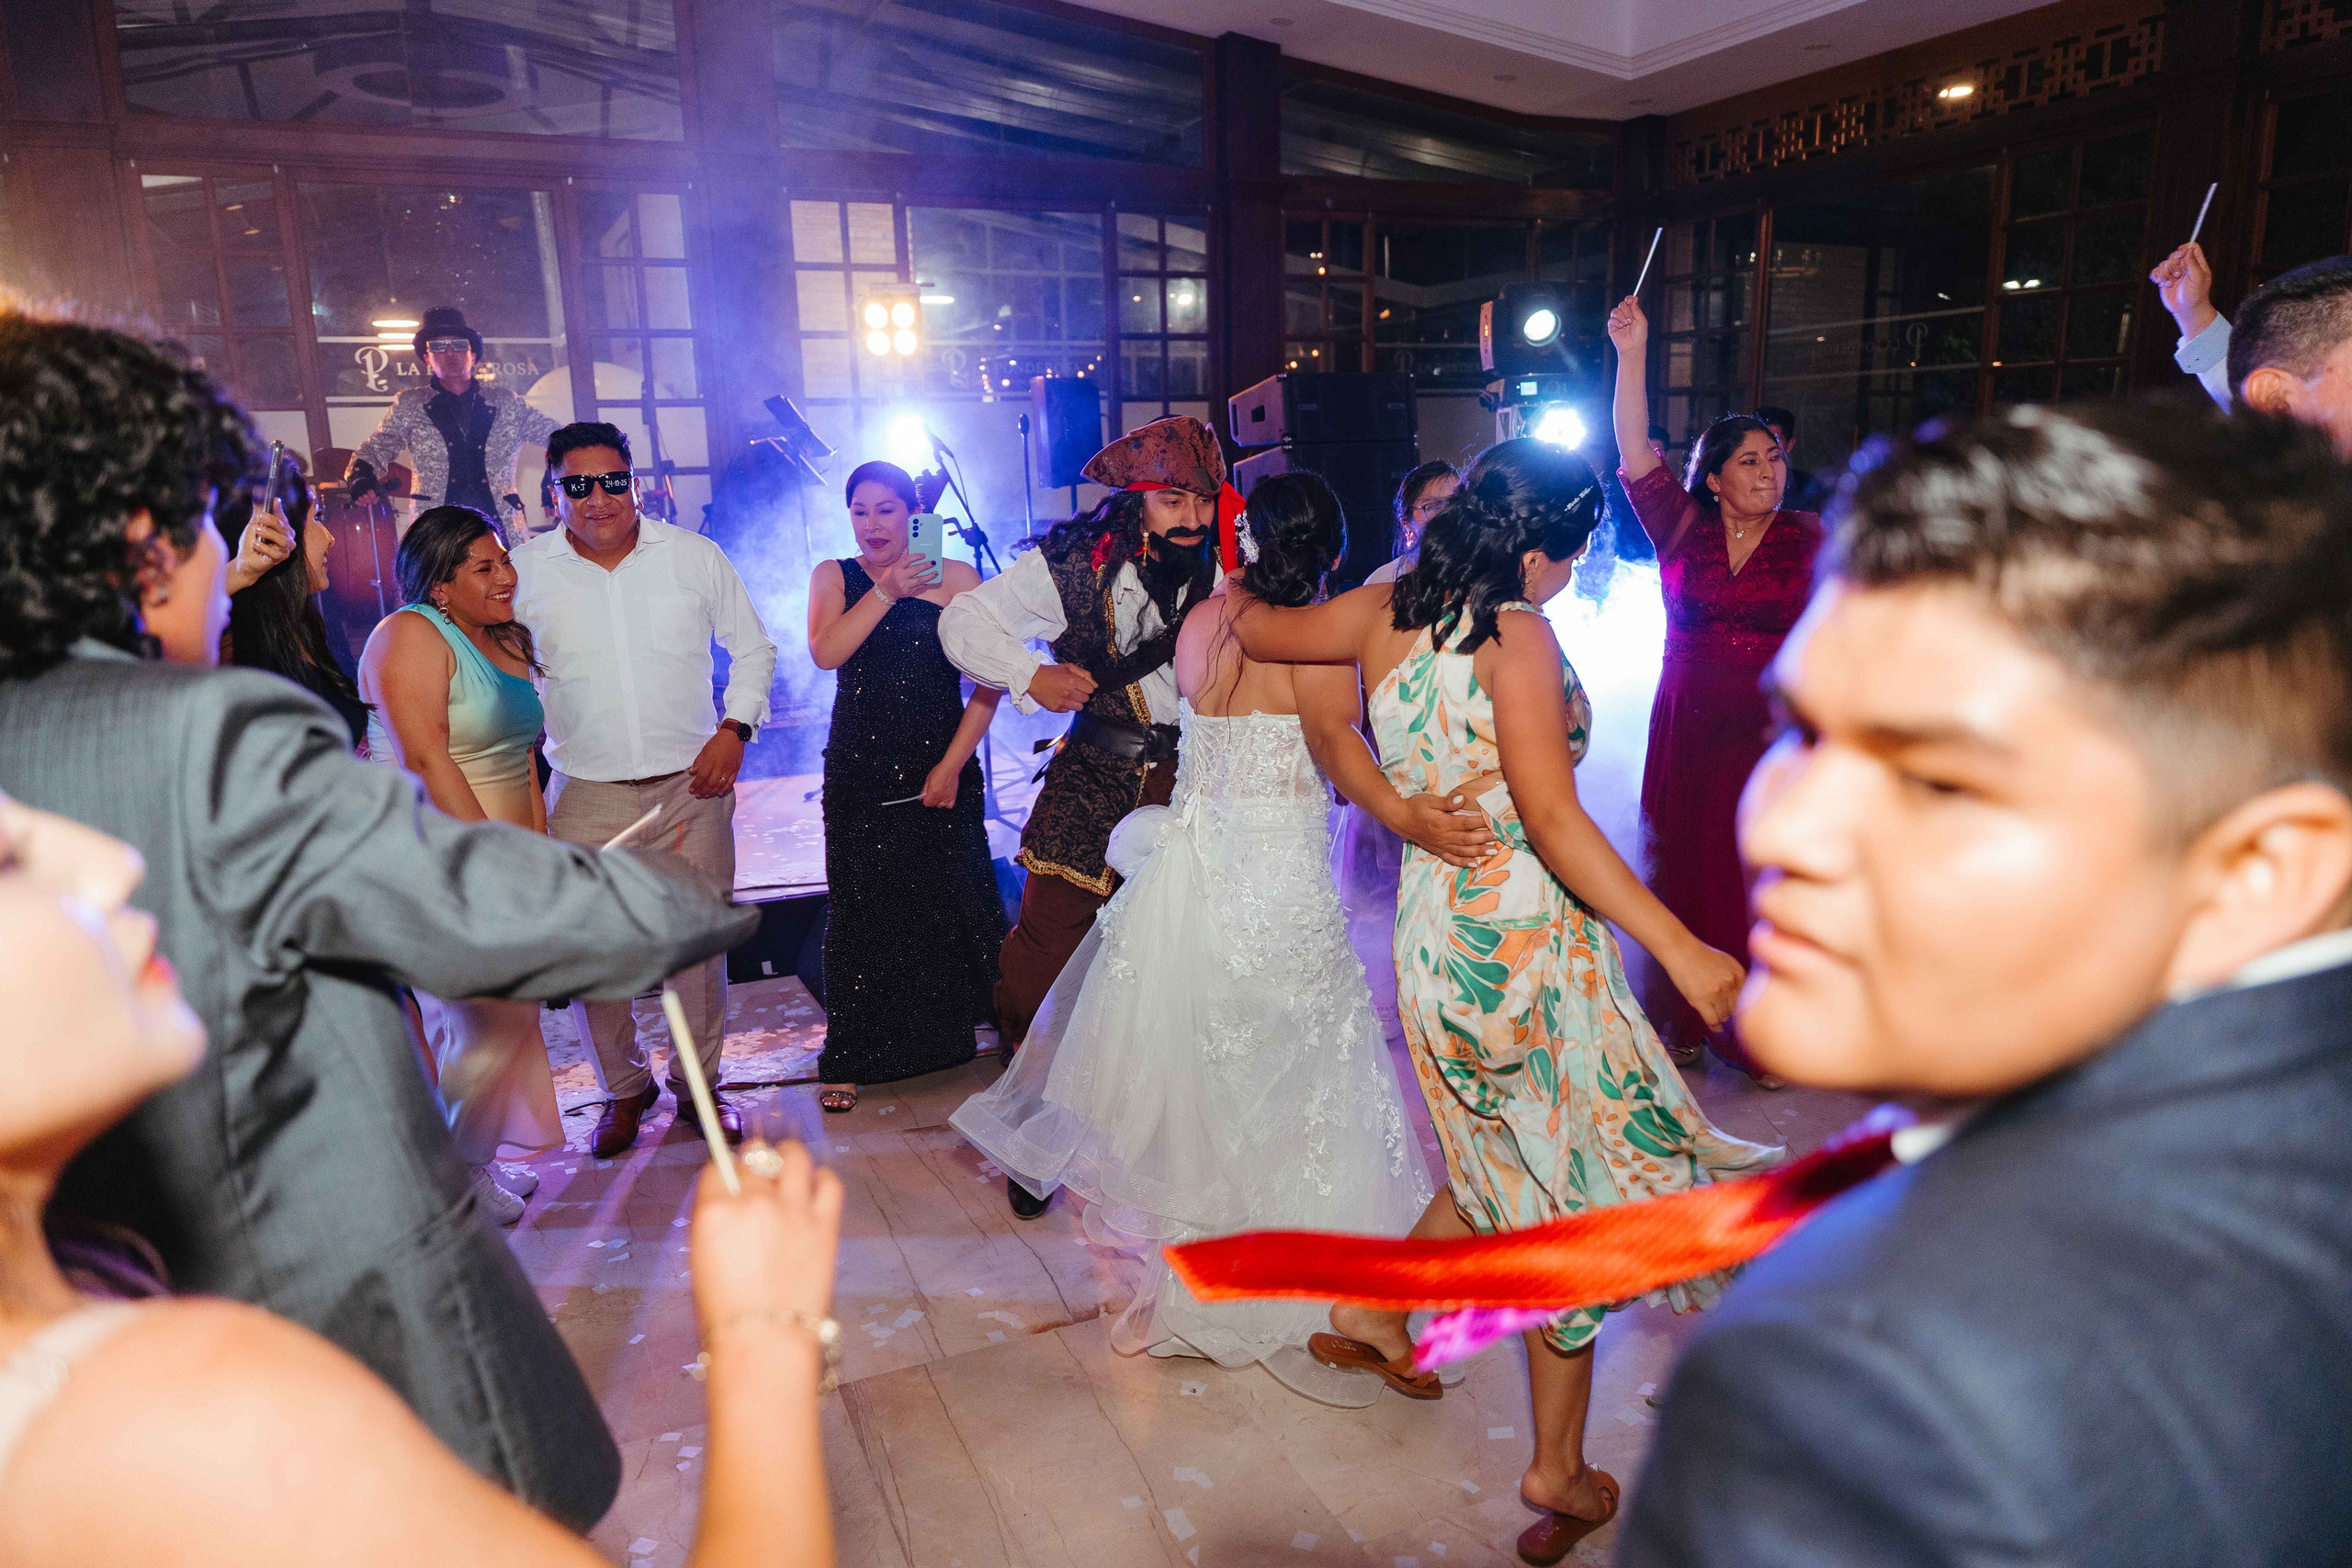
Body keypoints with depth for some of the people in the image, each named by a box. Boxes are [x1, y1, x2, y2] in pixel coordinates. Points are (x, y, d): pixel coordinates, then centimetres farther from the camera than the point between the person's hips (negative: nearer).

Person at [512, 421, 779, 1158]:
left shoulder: (694, 556, 0)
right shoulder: (525, 570, -1)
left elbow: (752, 646, 10)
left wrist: (735, 729, -2)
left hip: (691, 785, 0)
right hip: (585, 793, 0)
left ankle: (699, 1084, 27)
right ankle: (625, 1087, 28)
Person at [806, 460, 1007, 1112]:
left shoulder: (955, 578, 0)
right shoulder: (833, 576, 7)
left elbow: (989, 679, -4)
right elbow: (825, 652, -11)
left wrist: (952, 765, -10)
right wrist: (886, 593, -17)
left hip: (941, 769, -1)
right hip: (859, 772, 1)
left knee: (952, 901, 3)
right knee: (859, 907, 3)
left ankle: (957, 1034, 25)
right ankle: (850, 1058, 16)